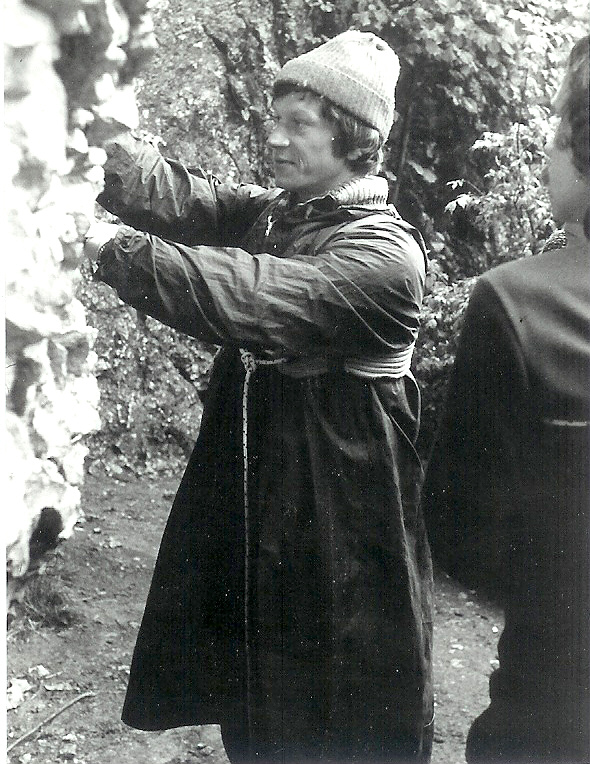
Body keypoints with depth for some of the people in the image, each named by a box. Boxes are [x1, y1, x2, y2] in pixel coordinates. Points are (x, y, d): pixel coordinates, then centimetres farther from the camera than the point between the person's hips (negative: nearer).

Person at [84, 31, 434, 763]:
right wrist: (112, 154, -26)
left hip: (338, 536, -7)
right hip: (250, 517, 7)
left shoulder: (384, 255, -19)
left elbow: (253, 298, -30)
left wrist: (117, 249, -25)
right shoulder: (275, 213, 8)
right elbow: (192, 202, -8)